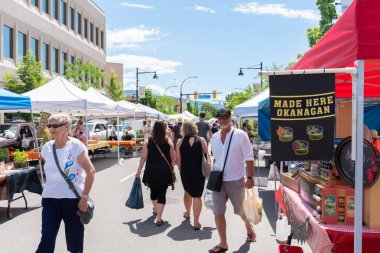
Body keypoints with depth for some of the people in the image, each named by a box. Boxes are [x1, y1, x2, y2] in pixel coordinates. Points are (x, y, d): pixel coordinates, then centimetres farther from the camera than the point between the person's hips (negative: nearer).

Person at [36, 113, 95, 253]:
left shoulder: (76, 146, -12)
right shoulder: (47, 148, 3)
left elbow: (91, 171, -12)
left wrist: (84, 197, -15)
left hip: (73, 198, -3)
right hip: (50, 198, 4)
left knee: (74, 236, 10)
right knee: (47, 237, 0)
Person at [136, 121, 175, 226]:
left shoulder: (148, 141, -4)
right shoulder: (168, 141, -5)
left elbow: (144, 157, -5)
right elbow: (172, 158, 0)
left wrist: (139, 169, 3)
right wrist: (172, 168, 17)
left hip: (151, 171, 2)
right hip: (165, 171, -2)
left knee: (153, 191, 22)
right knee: (162, 193, 1)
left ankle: (155, 210, 45)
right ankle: (158, 218, -4)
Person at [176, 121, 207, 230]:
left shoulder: (180, 142, -3)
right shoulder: (201, 140, -4)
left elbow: (178, 159, -4)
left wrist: (181, 170, 10)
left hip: (185, 172, 2)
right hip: (199, 171, -2)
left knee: (187, 191, 25)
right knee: (197, 195, 2)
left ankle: (187, 213, 44)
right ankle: (196, 222, 0)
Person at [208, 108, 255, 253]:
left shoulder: (240, 135, -10)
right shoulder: (214, 137, 5)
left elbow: (249, 158, -10)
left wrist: (250, 178, -14)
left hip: (235, 181, -4)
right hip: (218, 180, 4)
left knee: (241, 210, 14)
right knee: (218, 212, 3)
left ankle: (249, 229, 44)